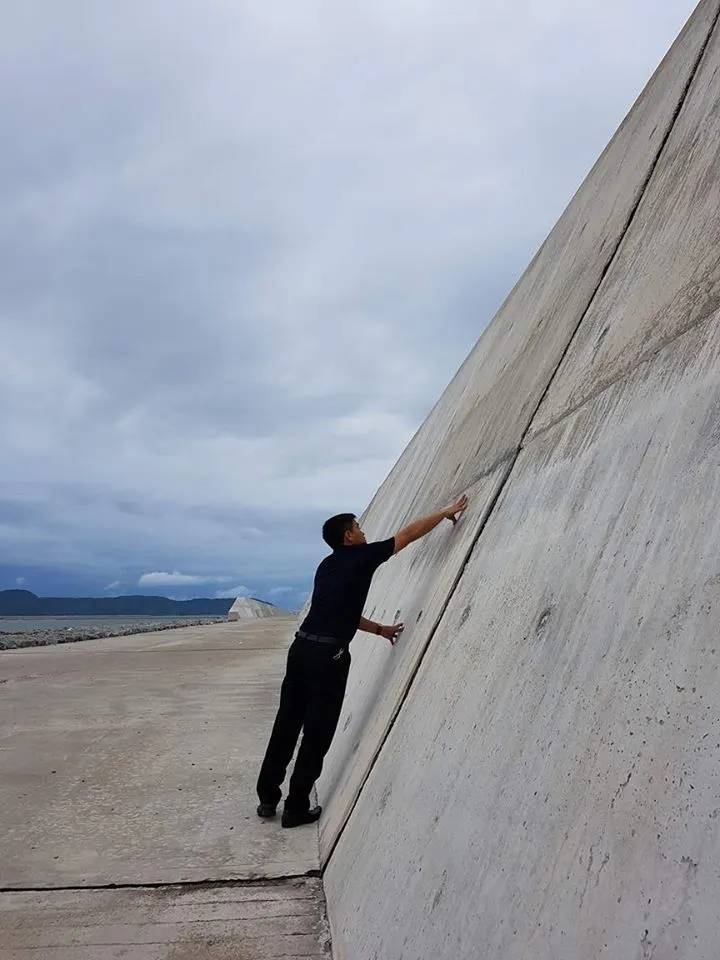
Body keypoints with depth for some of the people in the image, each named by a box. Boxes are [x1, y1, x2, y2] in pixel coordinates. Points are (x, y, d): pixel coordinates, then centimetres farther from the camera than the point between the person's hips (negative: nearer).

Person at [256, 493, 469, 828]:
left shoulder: (327, 566, 19)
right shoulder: (361, 556, -2)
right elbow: (409, 533, 3)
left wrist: (380, 629, 32)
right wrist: (446, 512, 13)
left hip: (302, 647, 8)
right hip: (328, 655, -7)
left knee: (287, 724, 15)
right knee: (317, 734, 5)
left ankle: (268, 797, 24)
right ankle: (296, 808, 15)